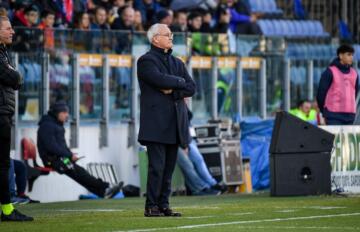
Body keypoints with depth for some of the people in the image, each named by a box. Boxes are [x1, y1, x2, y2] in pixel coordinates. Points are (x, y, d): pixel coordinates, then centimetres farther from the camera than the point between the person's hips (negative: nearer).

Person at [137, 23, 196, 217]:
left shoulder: (177, 63, 21)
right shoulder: (146, 61, -1)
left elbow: (191, 88, 10)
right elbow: (161, 79, -18)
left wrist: (172, 91, -6)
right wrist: (180, 82, -2)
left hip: (174, 124, 6)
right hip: (156, 123, -6)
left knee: (169, 167, 5)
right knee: (157, 166, -10)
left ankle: (163, 205, 8)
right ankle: (151, 206, -6)